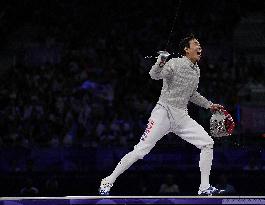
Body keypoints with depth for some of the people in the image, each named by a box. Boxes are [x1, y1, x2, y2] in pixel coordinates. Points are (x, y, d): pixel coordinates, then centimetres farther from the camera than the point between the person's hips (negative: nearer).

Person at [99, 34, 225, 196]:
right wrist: (160, 64, -44)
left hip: (181, 117, 7)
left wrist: (209, 105, 24)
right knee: (141, 150, -11)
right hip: (164, 113, -7)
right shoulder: (175, 64, -9)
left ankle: (205, 188, 2)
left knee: (208, 144, -4)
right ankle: (107, 182, -2)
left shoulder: (196, 70, 13)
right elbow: (155, 75, -24)